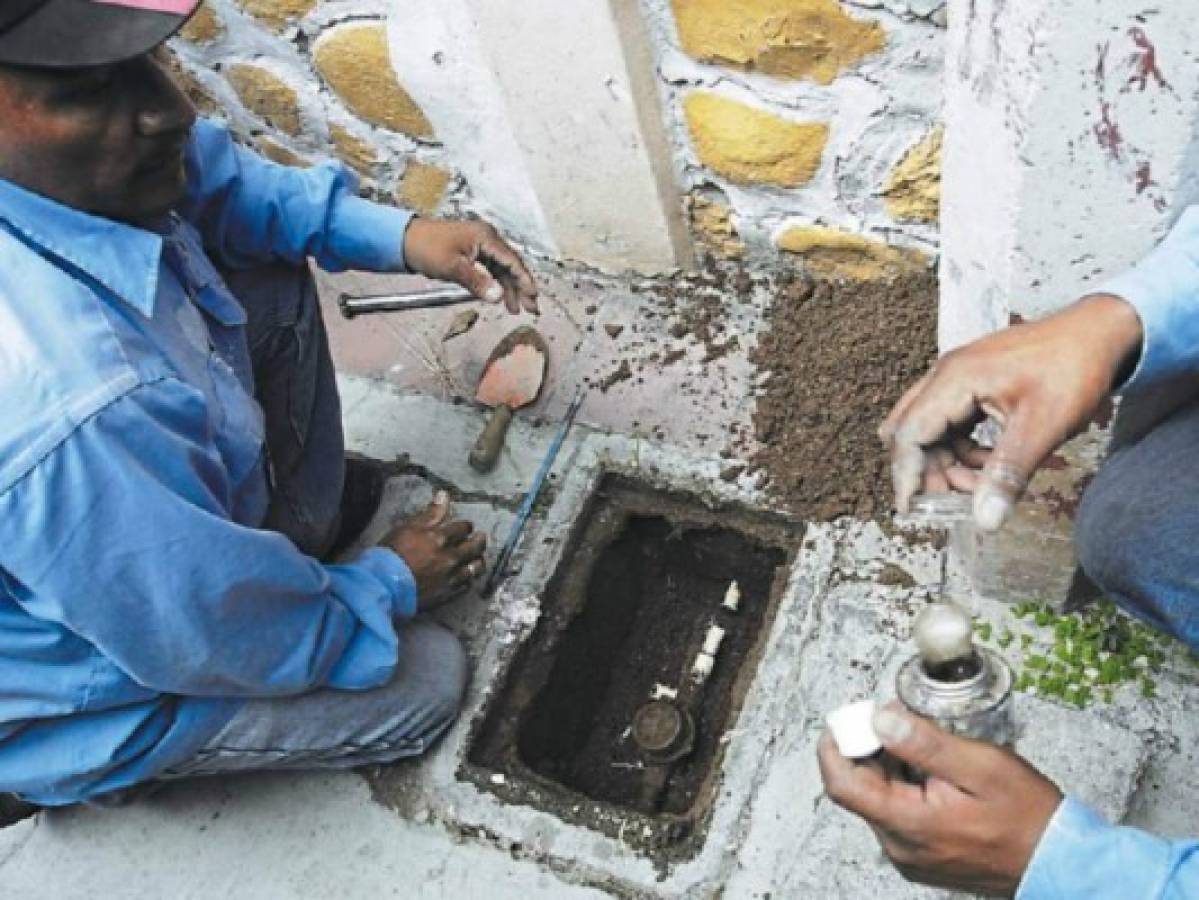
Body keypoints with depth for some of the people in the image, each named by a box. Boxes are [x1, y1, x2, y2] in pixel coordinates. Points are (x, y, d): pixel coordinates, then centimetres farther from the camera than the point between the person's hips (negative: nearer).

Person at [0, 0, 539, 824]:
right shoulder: (66, 408, -45)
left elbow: (212, 180, 0)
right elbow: (227, 645, -28)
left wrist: (399, 234, -14)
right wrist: (393, 585, -9)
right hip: (93, 688, -7)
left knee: (268, 280, 2)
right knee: (428, 681, 4)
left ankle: (297, 526, 20)